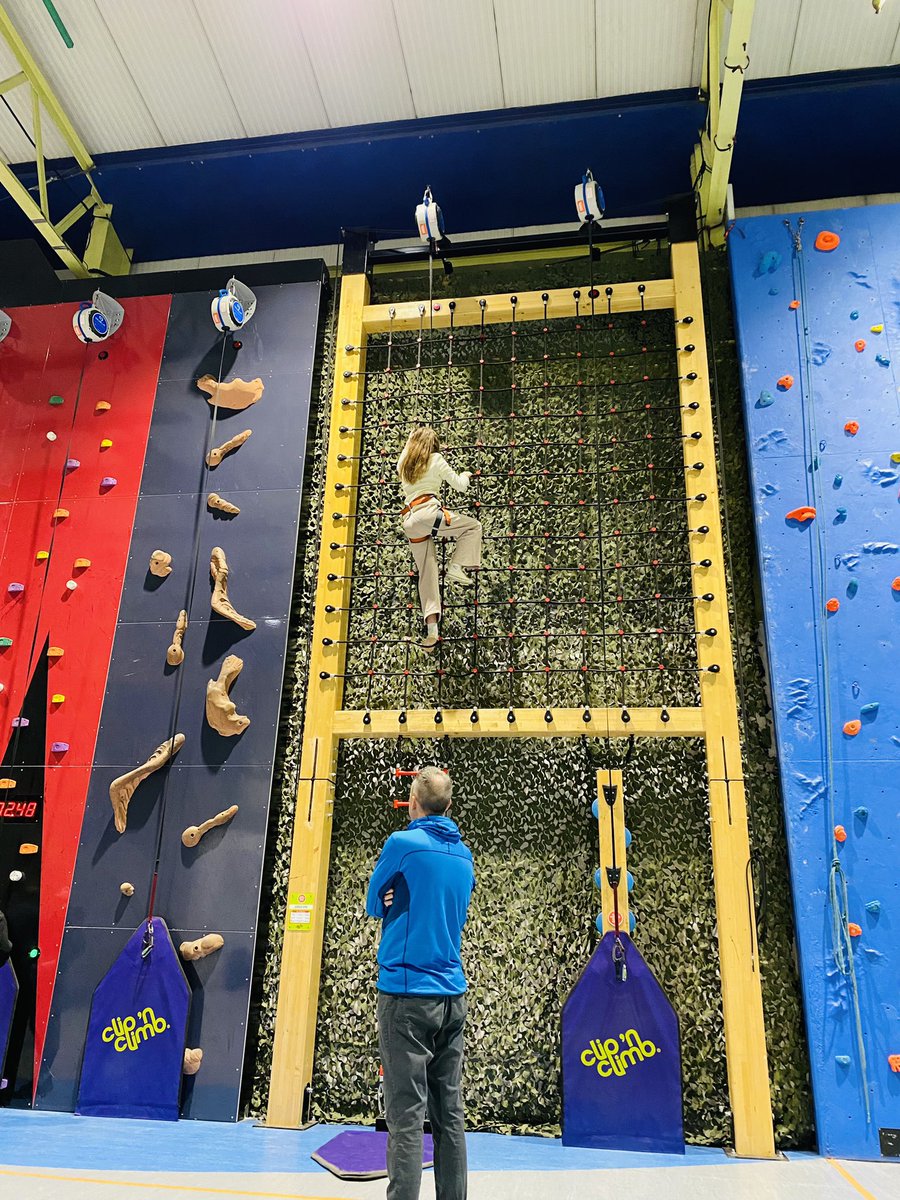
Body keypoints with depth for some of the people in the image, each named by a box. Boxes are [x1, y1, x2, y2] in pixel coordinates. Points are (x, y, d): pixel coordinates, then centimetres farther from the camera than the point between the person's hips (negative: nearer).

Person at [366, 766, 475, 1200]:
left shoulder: (402, 843, -10)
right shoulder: (464, 854, 9)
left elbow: (374, 905, 2)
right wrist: (407, 903, 5)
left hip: (407, 990, -6)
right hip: (452, 994, 7)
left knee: (406, 1115, -3)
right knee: (450, 1112, 13)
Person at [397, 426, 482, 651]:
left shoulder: (403, 463, 22)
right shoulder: (436, 459, 8)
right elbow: (460, 486, 11)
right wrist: (465, 475, 33)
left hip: (409, 522, 6)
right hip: (429, 512, -6)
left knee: (427, 574, 3)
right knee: (474, 526, 9)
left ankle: (431, 626, -9)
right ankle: (455, 568, -8)